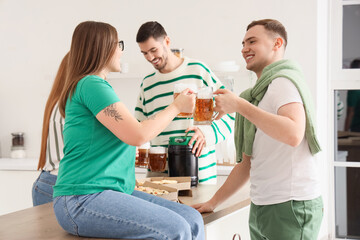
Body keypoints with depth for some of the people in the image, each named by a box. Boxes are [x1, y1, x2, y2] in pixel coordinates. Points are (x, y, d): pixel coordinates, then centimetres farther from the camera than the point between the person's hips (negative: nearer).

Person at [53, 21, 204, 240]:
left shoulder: (97, 84, 21)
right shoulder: (91, 85, -10)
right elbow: (138, 135, -17)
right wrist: (176, 106, -3)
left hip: (114, 190, 10)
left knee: (193, 221, -5)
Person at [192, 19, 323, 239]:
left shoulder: (283, 82, -8)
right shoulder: (259, 93, 20)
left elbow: (293, 134, -29)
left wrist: (240, 105, -23)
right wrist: (214, 202, 19)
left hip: (292, 205, -9)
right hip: (261, 206, 9)